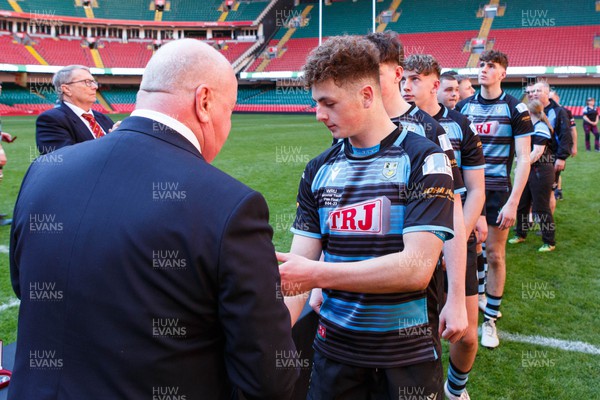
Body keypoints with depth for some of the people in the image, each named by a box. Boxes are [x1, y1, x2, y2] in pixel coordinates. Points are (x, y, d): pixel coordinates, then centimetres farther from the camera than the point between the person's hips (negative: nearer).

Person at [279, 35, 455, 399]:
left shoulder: (423, 159, -11)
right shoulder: (318, 170, 2)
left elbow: (417, 268, -20)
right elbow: (296, 268, -1)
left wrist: (317, 274, -22)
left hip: (408, 355, -3)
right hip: (334, 350, 4)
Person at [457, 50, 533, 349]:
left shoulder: (515, 109, -5)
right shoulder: (463, 107, 5)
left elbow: (523, 159, -8)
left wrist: (513, 202, -15)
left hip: (498, 191, -2)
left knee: (495, 255, 3)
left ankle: (490, 319, 16)